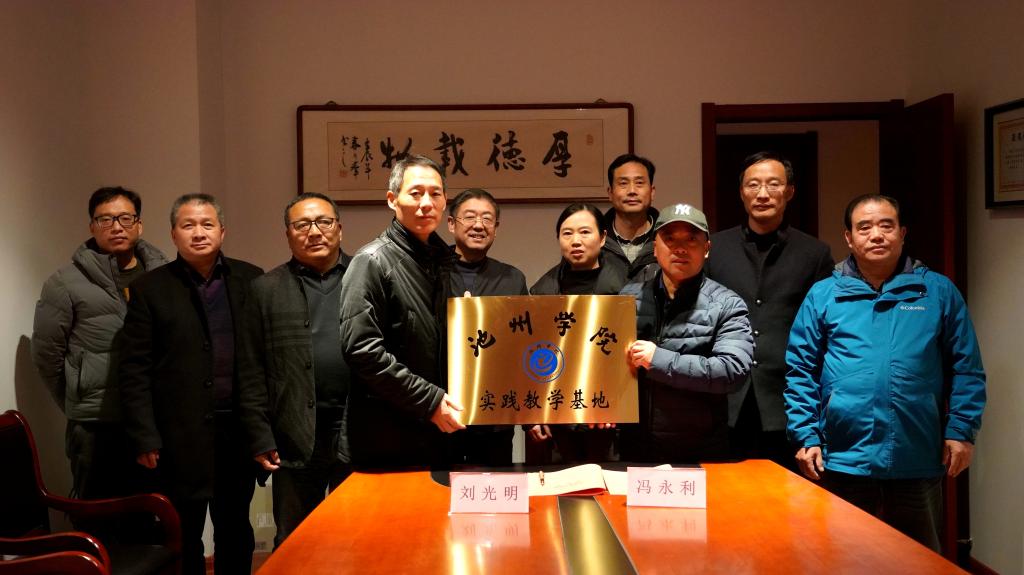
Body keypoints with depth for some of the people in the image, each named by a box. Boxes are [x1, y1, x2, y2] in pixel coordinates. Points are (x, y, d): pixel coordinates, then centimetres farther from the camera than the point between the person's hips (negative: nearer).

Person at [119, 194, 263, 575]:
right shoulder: (150, 289, -1)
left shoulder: (250, 281, 4)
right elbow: (134, 369, -3)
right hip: (180, 436, -2)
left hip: (239, 430, 2)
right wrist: (145, 437, -8)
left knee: (236, 529, 15)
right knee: (184, 536, 9)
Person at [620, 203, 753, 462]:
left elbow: (733, 370, -18)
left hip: (702, 453, -2)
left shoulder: (727, 305, -5)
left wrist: (659, 360, -21)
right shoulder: (629, 297, 5)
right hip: (635, 448, 3)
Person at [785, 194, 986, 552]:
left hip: (918, 464, 1)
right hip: (842, 461, 0)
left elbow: (966, 369, 6)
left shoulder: (938, 292, 5)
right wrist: (806, 436, -4)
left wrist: (961, 431, -3)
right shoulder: (823, 296, 3)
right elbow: (799, 371, 3)